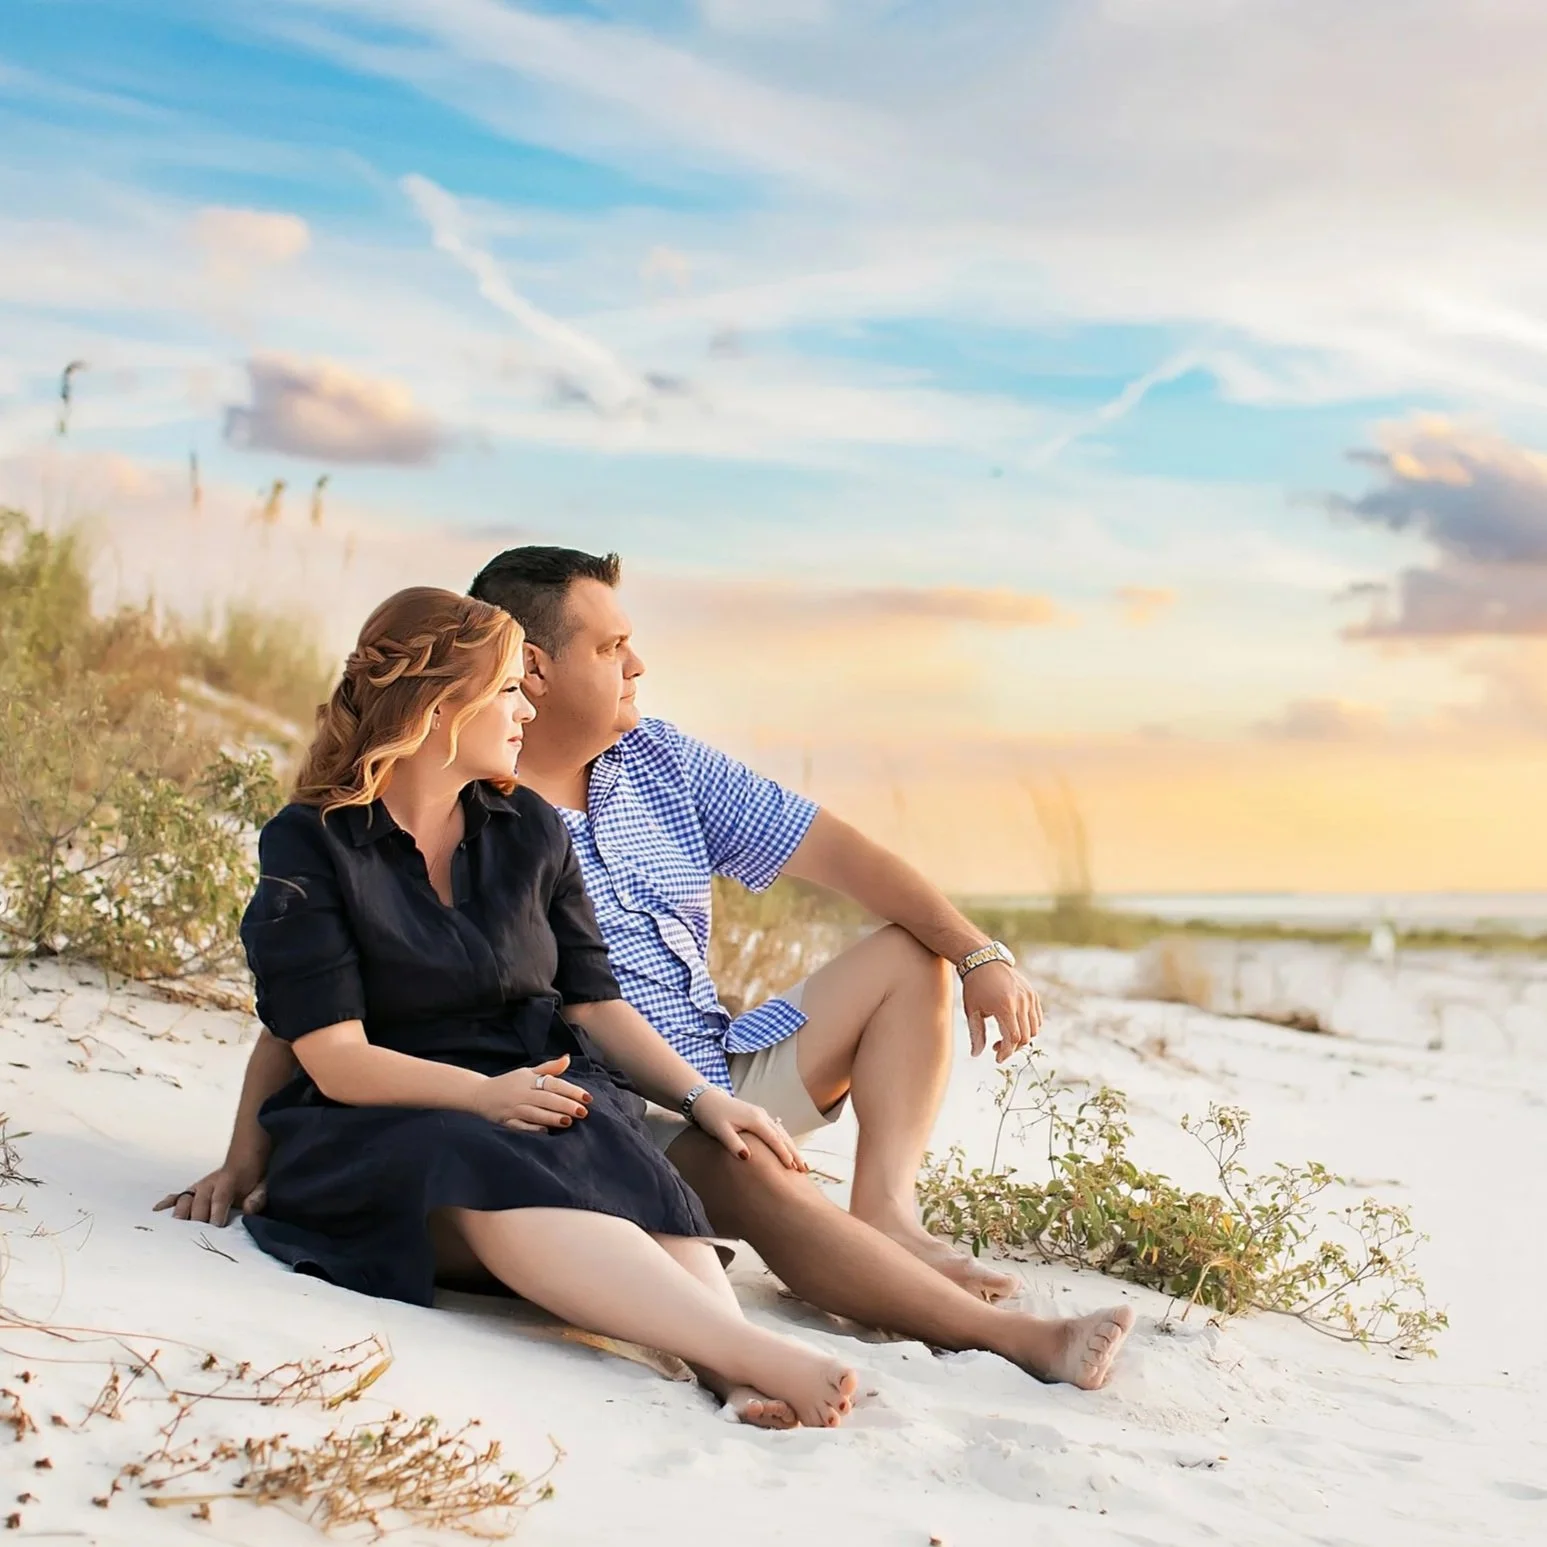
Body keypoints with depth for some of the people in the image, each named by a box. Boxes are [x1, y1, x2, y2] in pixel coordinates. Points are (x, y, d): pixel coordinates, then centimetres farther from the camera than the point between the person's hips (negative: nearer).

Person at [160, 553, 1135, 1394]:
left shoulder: (660, 762, 8)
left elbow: (828, 849, 6)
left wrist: (979, 954, -3)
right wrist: (245, 1160, -18)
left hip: (728, 1071, 8)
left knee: (911, 954, 2)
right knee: (758, 1180, -37)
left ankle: (886, 1211, -16)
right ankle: (1008, 1333, -33)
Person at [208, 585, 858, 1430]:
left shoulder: (530, 831, 14)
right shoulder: (308, 847, -2)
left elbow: (593, 1002, 13)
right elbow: (337, 1061, -10)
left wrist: (699, 1095, -3)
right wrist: (484, 1096, -25)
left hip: (541, 1100, 4)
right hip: (388, 1131, -4)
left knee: (625, 1164, -33)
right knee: (495, 1182, -39)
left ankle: (737, 1376, -56)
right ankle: (762, 1355, -54)